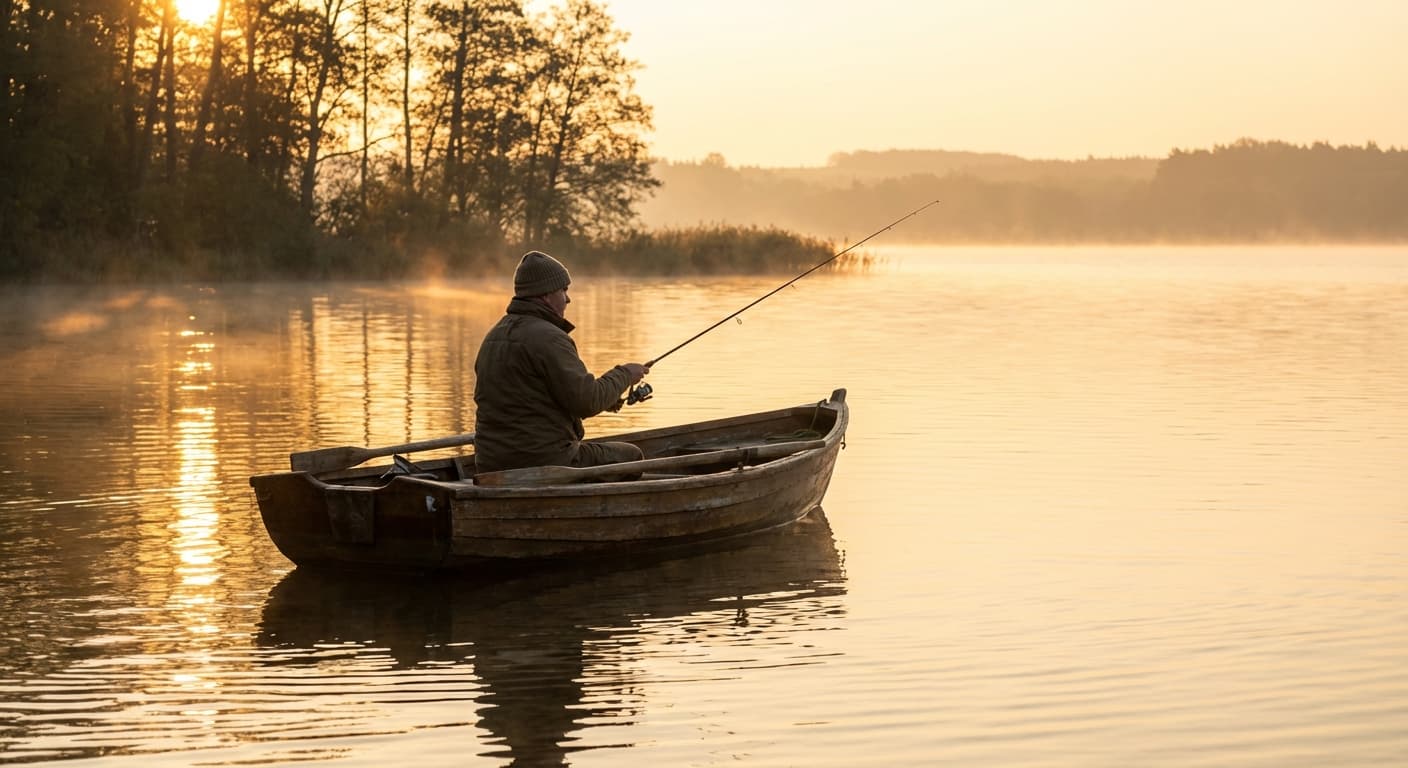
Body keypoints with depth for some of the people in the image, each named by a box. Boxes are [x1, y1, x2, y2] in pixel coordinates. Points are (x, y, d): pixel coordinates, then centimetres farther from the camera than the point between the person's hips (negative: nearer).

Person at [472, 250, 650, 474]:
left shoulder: (493, 337, 13)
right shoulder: (548, 338, -16)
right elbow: (587, 401, -19)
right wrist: (624, 374, -1)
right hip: (545, 463, -9)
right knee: (630, 457, 11)